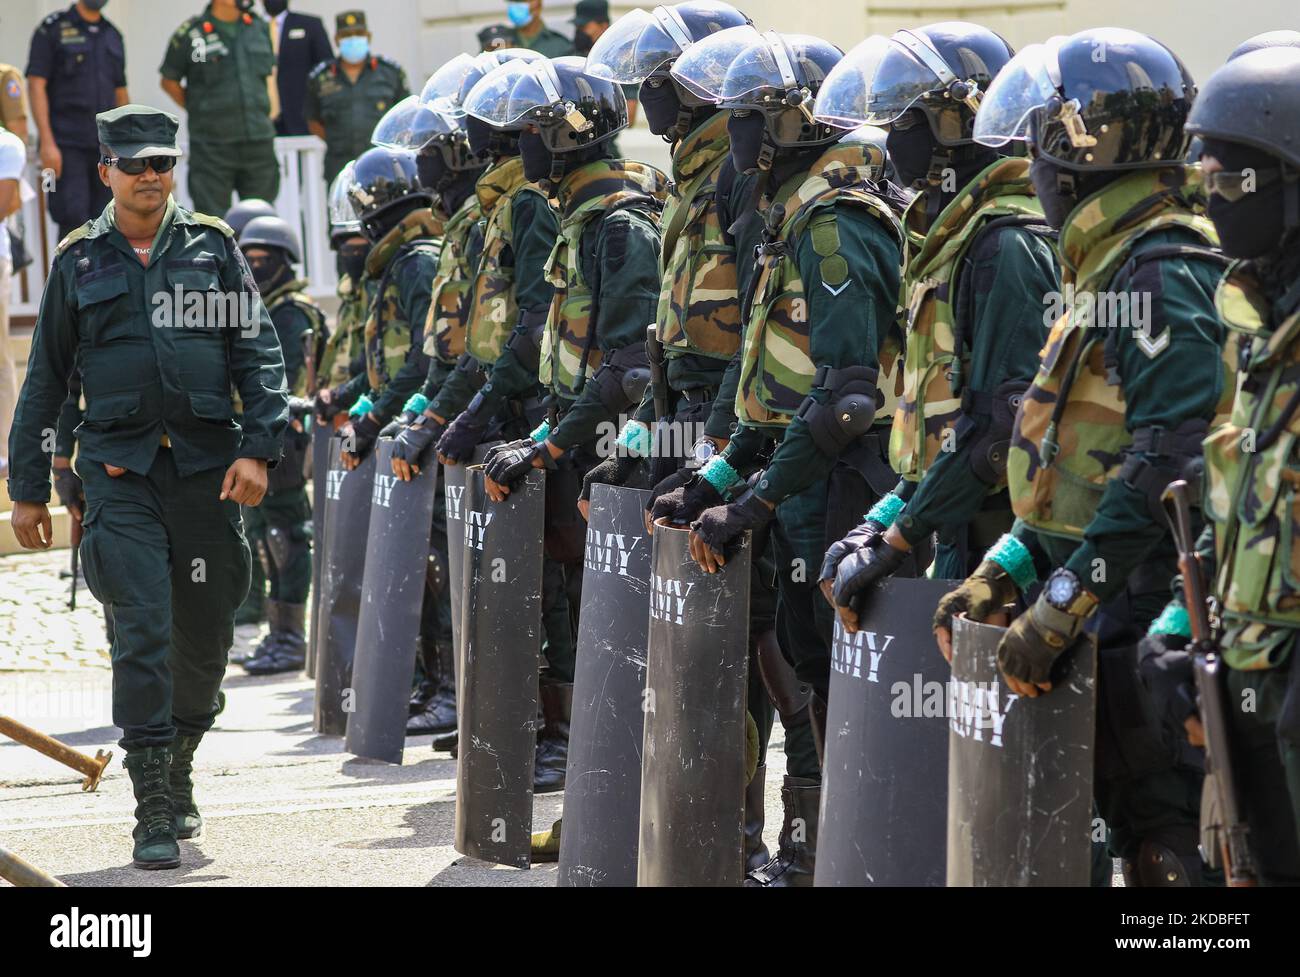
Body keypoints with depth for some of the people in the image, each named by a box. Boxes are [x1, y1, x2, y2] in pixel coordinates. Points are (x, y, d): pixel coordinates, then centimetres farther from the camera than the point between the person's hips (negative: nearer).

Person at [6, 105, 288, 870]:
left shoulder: (212, 247, 7)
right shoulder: (80, 260, 8)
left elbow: (259, 351, 4)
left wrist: (258, 447, -9)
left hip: (206, 465, 1)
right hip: (120, 469, -1)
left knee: (207, 634, 7)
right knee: (144, 633, -12)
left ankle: (178, 770, 31)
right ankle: (154, 814, -10)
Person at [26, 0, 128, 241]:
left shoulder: (113, 35, 15)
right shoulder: (52, 29, -1)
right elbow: (36, 86, -6)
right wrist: (47, 142, -14)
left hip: (106, 147, 5)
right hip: (67, 146, -5)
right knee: (73, 220, -13)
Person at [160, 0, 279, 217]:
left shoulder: (259, 27, 8)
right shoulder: (190, 33, -5)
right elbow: (169, 81, 4)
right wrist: (199, 110, 0)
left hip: (259, 140, 4)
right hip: (212, 145, -4)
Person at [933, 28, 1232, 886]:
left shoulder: (1163, 276, -15)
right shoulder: (1112, 270, 18)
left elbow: (1167, 462, -25)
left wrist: (1063, 606, -25)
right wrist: (1003, 573, 13)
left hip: (1143, 618, -10)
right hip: (1100, 607, 10)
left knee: (1159, 832, -9)